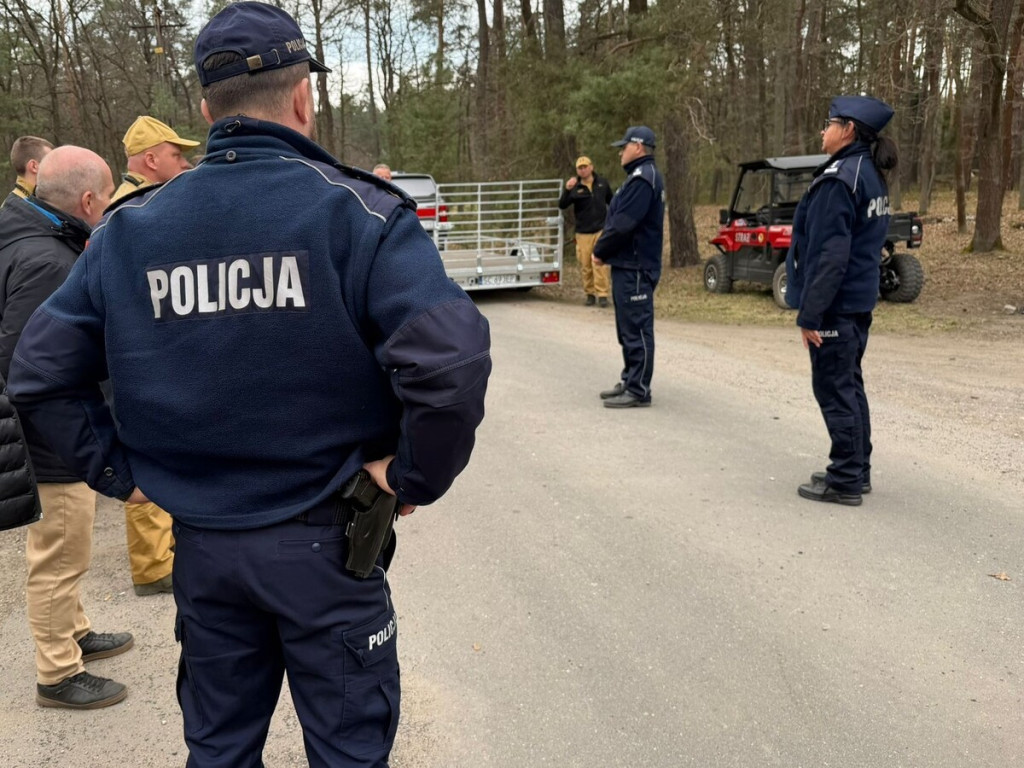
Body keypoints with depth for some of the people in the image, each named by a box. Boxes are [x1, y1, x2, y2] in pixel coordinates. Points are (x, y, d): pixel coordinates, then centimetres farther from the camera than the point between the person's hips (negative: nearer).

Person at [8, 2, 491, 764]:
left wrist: (120, 470, 7)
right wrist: (416, 477, -13)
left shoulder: (131, 228, 1)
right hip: (322, 543, -4)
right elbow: (449, 359, -27)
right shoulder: (355, 212, -13)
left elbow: (40, 372, 3)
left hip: (201, 546, 4)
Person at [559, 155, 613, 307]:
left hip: (601, 230, 0)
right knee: (585, 265, 3)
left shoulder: (602, 183, 5)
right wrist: (567, 190, -27)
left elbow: (611, 201, 20)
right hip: (583, 232, 0)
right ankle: (589, 294, 16)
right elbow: (562, 205, -12)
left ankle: (602, 294, -8)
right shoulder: (575, 188, -1)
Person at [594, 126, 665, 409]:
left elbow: (623, 224, -23)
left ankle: (638, 391, -2)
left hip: (635, 267, -11)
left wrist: (599, 251, -10)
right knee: (629, 328, 16)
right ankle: (630, 381, 26)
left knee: (636, 329, -6)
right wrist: (605, 250, 7)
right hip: (629, 264, 11)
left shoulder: (643, 178, -16)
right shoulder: (640, 176, 18)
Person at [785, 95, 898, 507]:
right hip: (859, 300, 10)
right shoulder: (870, 175, 12)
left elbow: (829, 254, -23)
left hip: (836, 303, -10)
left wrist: (809, 313, -20)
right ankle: (857, 470, 26)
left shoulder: (838, 179, -18)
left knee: (834, 390, -2)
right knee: (849, 385, 16)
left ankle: (845, 481, 6)